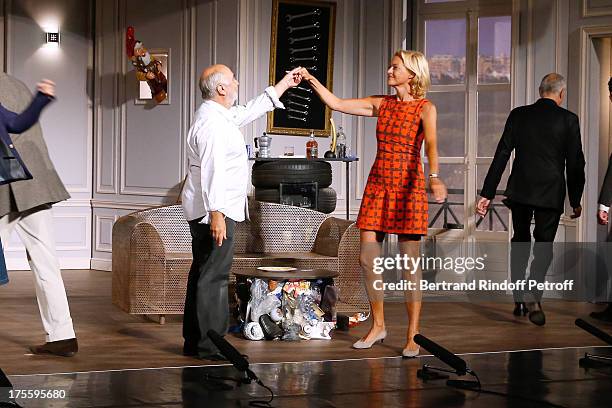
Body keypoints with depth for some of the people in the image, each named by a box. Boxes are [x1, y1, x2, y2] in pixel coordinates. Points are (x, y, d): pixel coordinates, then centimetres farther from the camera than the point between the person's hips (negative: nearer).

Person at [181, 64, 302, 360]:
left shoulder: (222, 116, 15)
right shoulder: (212, 124, -18)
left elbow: (252, 111, 31)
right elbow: (211, 171, -24)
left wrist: (284, 84, 36)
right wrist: (216, 214, -28)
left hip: (217, 211, 11)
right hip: (215, 211, -11)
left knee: (203, 274, 13)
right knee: (214, 276, -9)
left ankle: (194, 342, 18)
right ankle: (209, 345, -7)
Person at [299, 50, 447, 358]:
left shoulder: (425, 108, -6)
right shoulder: (381, 104, 10)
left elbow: (430, 144, -24)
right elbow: (337, 104, 11)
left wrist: (434, 177, -40)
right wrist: (311, 80, 4)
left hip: (408, 188, -5)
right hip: (378, 186, 5)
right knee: (367, 258, 3)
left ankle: (412, 336, 3)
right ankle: (378, 326, 19)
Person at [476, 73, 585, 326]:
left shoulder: (518, 115, 3)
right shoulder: (568, 120, -4)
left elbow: (501, 155, 1)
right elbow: (575, 163, -3)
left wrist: (487, 194, 3)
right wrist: (576, 200, 7)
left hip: (520, 191, 2)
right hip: (551, 193, -2)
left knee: (520, 242, 18)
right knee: (544, 246, 4)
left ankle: (519, 300, 15)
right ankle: (533, 298, -17)